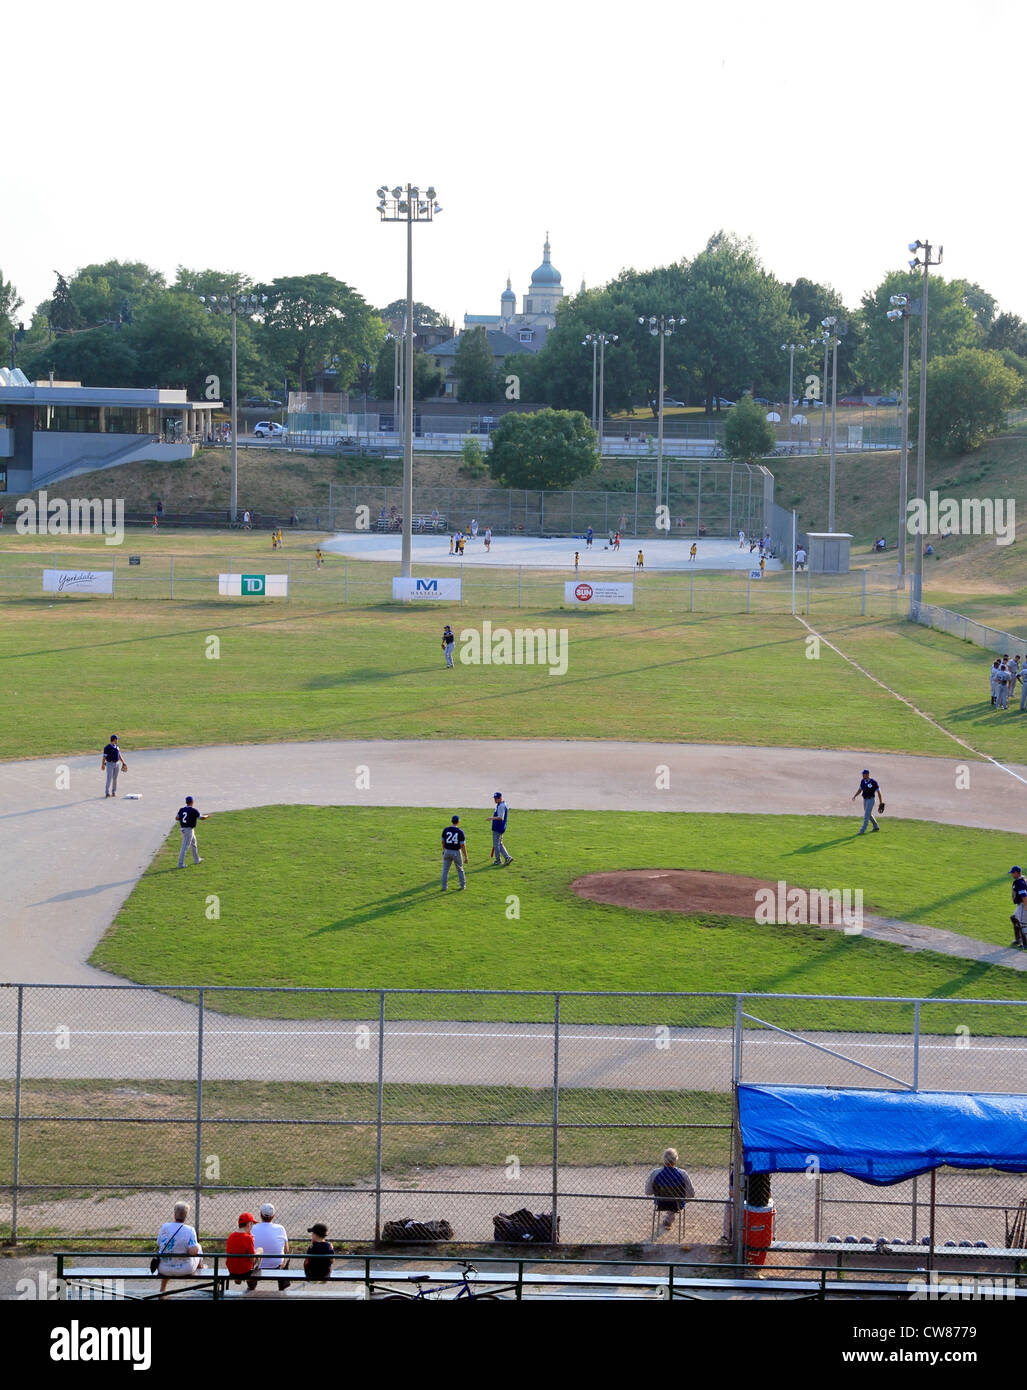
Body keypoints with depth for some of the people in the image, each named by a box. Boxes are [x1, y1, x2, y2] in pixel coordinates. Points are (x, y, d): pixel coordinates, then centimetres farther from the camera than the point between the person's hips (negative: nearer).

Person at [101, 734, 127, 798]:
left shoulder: (116, 746, 10)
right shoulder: (107, 747, -11)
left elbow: (119, 755, 18)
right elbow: (104, 756, -11)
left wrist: (123, 762, 17)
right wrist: (102, 765, -14)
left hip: (117, 764, 6)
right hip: (110, 764, -6)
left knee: (115, 778, 8)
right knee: (109, 778, -12)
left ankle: (114, 792, 14)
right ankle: (107, 792, -13)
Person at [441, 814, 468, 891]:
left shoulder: (446, 830, -5)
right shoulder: (460, 832, -14)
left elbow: (443, 841, 8)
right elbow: (463, 845, -14)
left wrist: (443, 850, 27)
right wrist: (465, 857, -7)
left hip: (447, 851, 2)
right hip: (456, 852, -2)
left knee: (445, 870, 10)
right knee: (460, 869, 17)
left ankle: (444, 887, 7)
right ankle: (463, 885, 26)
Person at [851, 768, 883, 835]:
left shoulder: (873, 782, -16)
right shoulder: (862, 781, 4)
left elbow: (878, 791, -9)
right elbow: (860, 789, 16)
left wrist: (880, 802, -6)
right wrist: (855, 796, 0)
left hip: (870, 800, -8)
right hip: (865, 799, 8)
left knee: (866, 815, -11)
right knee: (869, 815, 19)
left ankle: (863, 830, -11)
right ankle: (876, 827, 36)